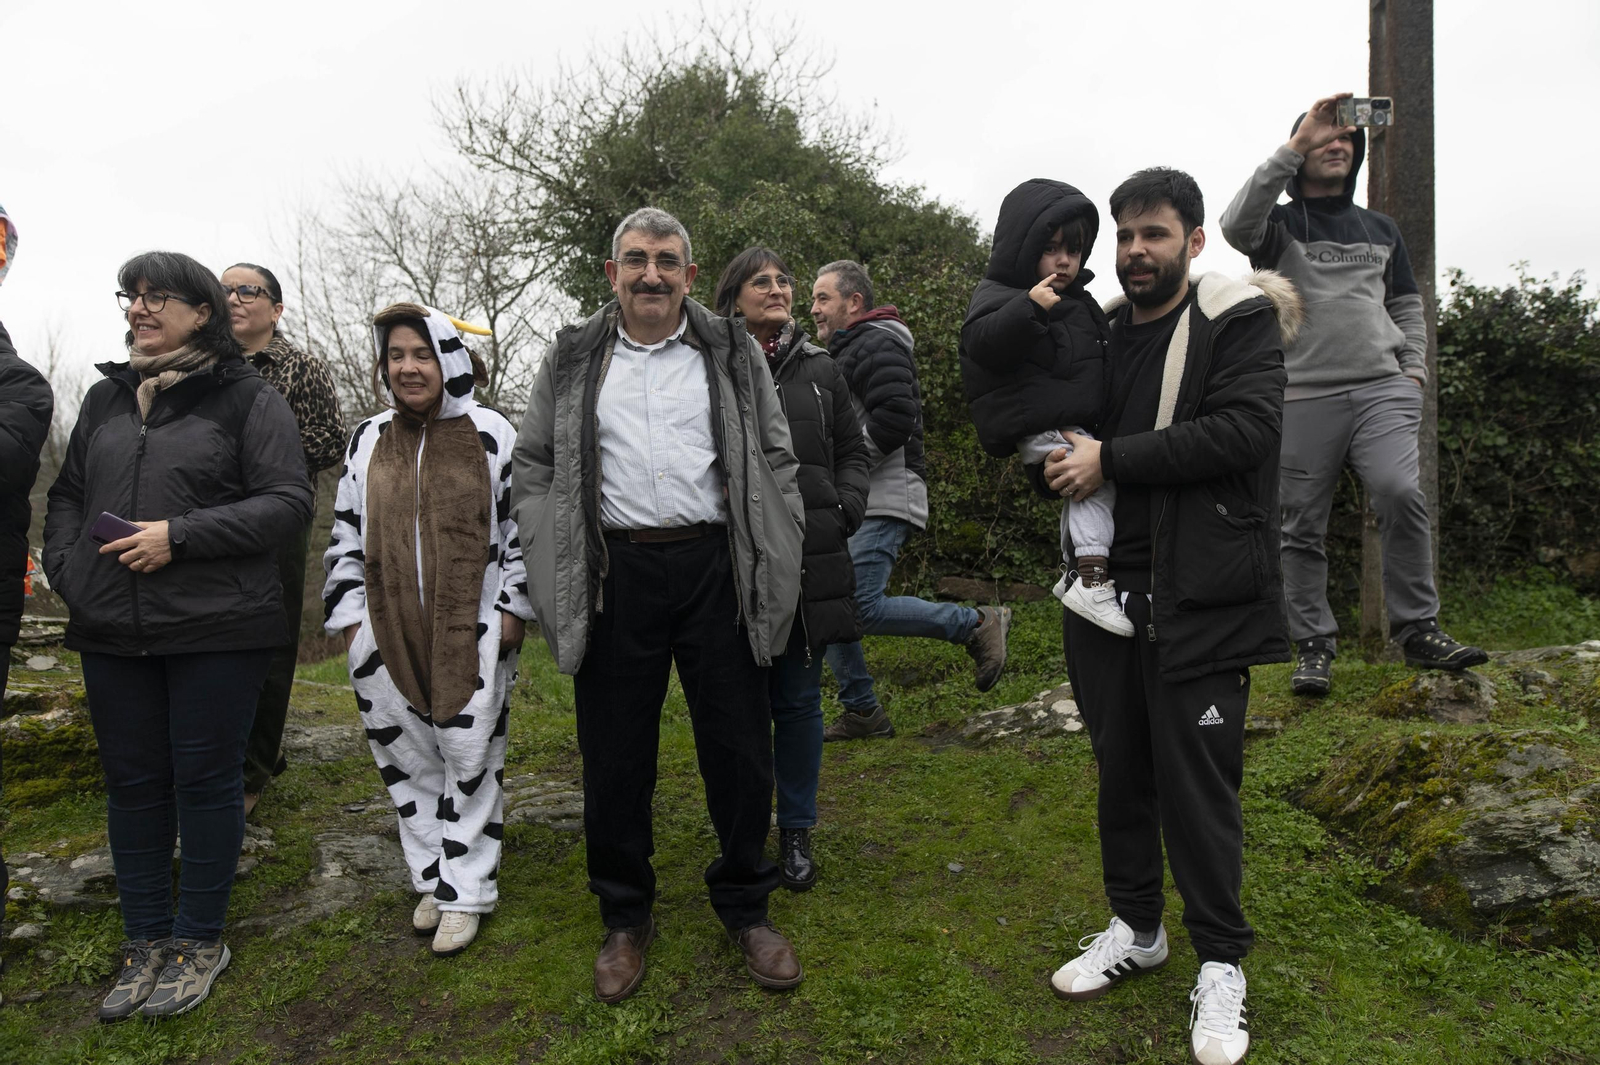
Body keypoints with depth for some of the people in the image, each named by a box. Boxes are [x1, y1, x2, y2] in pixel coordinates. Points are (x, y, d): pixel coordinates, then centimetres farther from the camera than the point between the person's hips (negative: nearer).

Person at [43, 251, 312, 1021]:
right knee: (132, 783, 11)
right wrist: (65, 567, 2)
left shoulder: (249, 399, -2)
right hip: (112, 634, 5)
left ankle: (199, 940, 21)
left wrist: (181, 536, -17)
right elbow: (65, 494, 20)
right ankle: (146, 941, 27)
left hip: (216, 630, -5)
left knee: (205, 780, 4)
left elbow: (288, 502, -10)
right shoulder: (105, 398, 15)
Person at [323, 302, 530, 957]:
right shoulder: (368, 441, 10)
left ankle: (465, 892, 16)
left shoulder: (492, 435, -1)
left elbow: (522, 526, 0)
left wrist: (513, 606, -6)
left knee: (470, 761, 3)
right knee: (407, 761, 11)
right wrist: (348, 614, 7)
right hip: (388, 634, 4)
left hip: (474, 633, -3)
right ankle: (431, 881, 27)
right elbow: (345, 535, 13)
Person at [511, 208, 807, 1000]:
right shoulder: (572, 362, 10)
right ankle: (625, 919, 27)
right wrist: (550, 562, 2)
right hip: (614, 574, 1)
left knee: (738, 747, 6)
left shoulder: (734, 354, 9)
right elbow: (532, 467, 12)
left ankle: (745, 906, 27)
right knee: (616, 756, 8)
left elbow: (776, 461, 9)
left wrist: (774, 565, 1)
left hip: (715, 567, 0)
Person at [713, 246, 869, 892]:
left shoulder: (819, 370, 12)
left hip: (811, 564, 3)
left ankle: (796, 832, 25)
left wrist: (843, 512, 2)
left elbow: (853, 451, 16)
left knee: (799, 700, 10)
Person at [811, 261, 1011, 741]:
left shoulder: (878, 346, -9)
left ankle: (976, 624, -3)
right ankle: (862, 711, 18)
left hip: (881, 502, -10)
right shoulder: (845, 351, 24)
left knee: (861, 607, -19)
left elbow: (893, 421, -23)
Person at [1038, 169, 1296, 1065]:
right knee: (1122, 767, 14)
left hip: (1199, 597, -5)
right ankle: (1137, 929, 34)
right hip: (1109, 587, 5)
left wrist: (1111, 459, -16)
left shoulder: (1240, 320, -3)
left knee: (1199, 778, 1)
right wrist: (1062, 460, 4)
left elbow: (1245, 428, -18)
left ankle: (1221, 964, 20)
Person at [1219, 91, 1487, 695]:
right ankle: (1314, 646, 11)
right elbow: (1236, 225, -16)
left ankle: (1418, 632, -8)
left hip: (1383, 389, 3)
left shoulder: (1380, 229, 22)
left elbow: (1407, 306, 25)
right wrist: (1295, 144, -16)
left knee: (1401, 493, -20)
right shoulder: (1281, 224, 8)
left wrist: (1414, 369, 10)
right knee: (1303, 529, 0)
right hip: (1303, 397, -2)